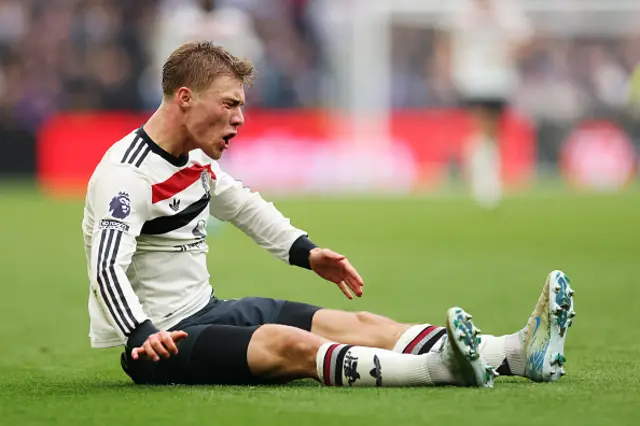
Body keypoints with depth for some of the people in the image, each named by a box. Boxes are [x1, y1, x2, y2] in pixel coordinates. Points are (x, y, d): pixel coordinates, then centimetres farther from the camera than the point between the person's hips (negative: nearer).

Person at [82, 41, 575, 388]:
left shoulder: (196, 158, 11)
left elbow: (241, 205, 30)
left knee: (362, 325, -4)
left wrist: (305, 251, 25)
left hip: (205, 310, 9)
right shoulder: (126, 174, -19)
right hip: (158, 341, -9)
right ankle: (440, 369, -52)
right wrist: (144, 336, -45)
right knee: (289, 344, -32)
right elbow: (108, 268, -31)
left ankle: (520, 353, -14)